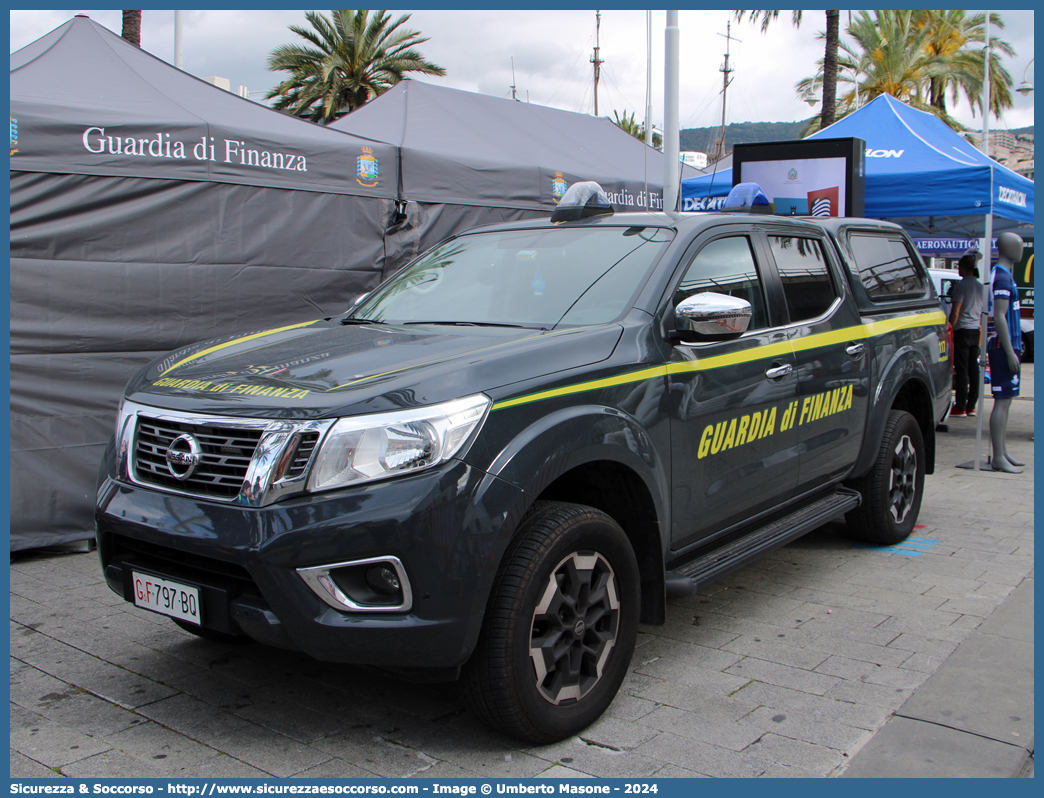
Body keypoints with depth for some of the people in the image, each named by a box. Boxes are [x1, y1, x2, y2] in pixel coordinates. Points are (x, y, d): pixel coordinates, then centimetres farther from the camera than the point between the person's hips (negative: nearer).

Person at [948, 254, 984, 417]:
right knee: (973, 370, 9)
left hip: (962, 330, -7)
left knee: (961, 370, -7)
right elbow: (982, 313, 19)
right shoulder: (981, 287, 12)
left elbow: (955, 313, -16)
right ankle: (971, 406, 12)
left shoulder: (961, 286, -12)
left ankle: (960, 407, -7)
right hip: (975, 331, 8)